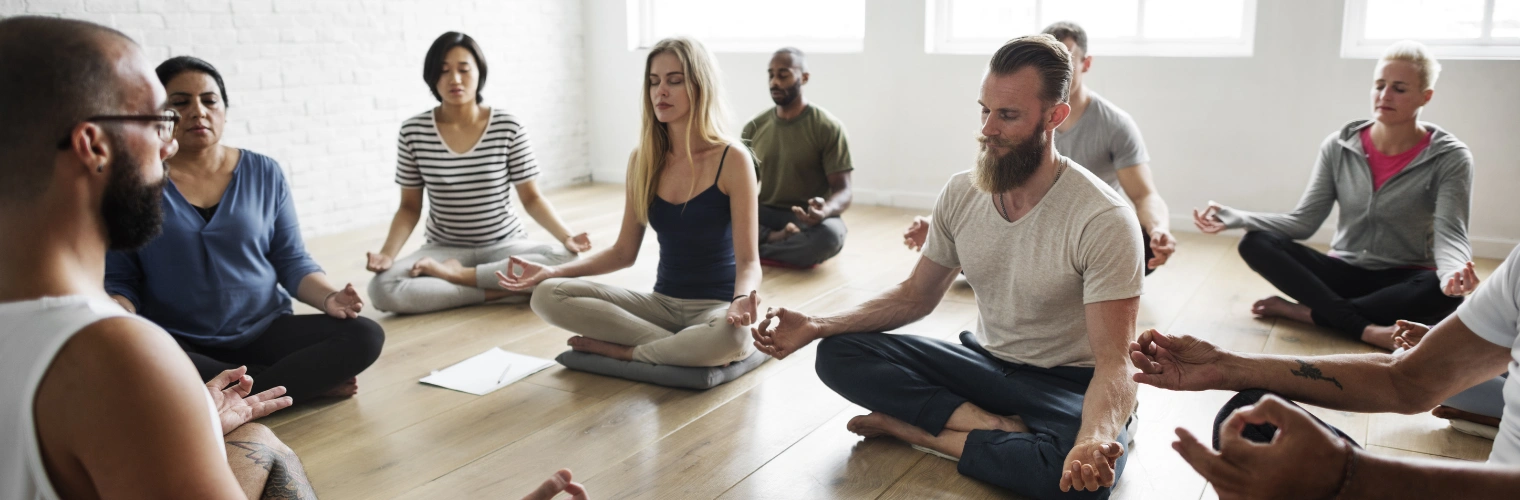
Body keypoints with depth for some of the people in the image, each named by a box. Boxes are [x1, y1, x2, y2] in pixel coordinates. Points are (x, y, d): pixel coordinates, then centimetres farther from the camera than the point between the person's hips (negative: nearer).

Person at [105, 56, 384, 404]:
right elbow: (119, 280, 3)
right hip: (175, 341, -1)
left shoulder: (264, 174, 6)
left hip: (265, 331, 2)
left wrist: (328, 298, -13)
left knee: (365, 335, -21)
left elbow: (293, 262, 8)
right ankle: (311, 381, -22)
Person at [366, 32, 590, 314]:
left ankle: (458, 275, -18)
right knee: (382, 288, -28)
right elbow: (410, 207, 1)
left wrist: (566, 237, -20)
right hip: (445, 249, 1)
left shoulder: (508, 127, -9)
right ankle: (498, 291, -18)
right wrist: (387, 254, -16)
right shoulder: (413, 132, -6)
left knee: (565, 261, -31)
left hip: (504, 245, 0)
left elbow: (531, 198, -3)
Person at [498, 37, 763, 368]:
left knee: (731, 337, -41)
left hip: (716, 306, -4)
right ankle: (681, 346, -16)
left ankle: (620, 349, -14)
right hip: (662, 303, 4)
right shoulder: (643, 160, 4)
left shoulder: (731, 160, -10)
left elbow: (748, 260, -12)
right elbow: (624, 252, 9)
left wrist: (743, 299, -35)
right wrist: (552, 271, -2)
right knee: (548, 295, -15)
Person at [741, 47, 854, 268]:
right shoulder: (754, 127, 6)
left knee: (829, 234, -39)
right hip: (764, 215, 3)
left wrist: (825, 210, -33)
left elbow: (843, 191, -10)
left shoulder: (828, 127, -7)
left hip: (807, 219, -3)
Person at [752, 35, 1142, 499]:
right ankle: (1001, 427, -18)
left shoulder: (1105, 220, -22)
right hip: (985, 361, 5)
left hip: (1069, 385, -4)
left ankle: (914, 429, -18)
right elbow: (916, 296, 7)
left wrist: (1094, 441, -48)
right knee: (838, 354, -12)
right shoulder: (961, 193, -5)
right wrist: (817, 326, -8)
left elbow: (1114, 365, -24)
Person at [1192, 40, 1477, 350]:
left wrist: (1453, 272, -42)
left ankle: (1303, 311, -27)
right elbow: (1304, 222, -2)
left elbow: (1449, 235, -17)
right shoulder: (1339, 147, 0)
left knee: (1443, 291, -37)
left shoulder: (1450, 158, -7)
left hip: (1402, 282, -3)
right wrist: (1232, 218, -17)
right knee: (1255, 243, -21)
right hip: (1343, 272, 3)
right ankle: (1367, 330, -32)